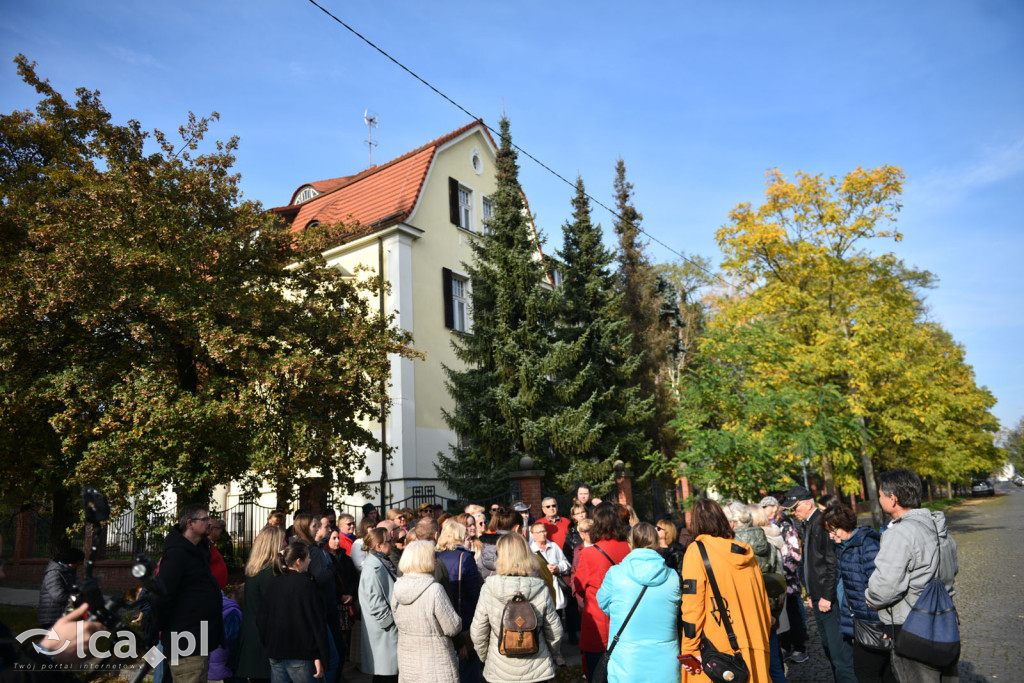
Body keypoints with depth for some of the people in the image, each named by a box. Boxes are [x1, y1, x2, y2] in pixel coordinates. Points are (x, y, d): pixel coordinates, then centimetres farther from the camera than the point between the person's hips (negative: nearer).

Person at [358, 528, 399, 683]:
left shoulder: (382, 563, 12)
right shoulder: (373, 568, -20)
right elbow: (375, 603, -23)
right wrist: (391, 622, -15)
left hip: (388, 627, 10)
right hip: (382, 629, -10)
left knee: (390, 669, 14)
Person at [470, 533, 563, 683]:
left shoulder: (488, 589, -15)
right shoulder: (541, 590, -13)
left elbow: (477, 633, -7)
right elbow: (555, 633, -4)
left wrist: (485, 657, 12)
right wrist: (547, 654, 16)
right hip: (537, 671, 1)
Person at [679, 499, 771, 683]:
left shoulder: (697, 551, -7)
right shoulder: (746, 554, 9)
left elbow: (692, 603, -12)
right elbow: (762, 601, 12)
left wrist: (690, 649, -8)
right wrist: (761, 642, 20)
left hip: (717, 650, -6)